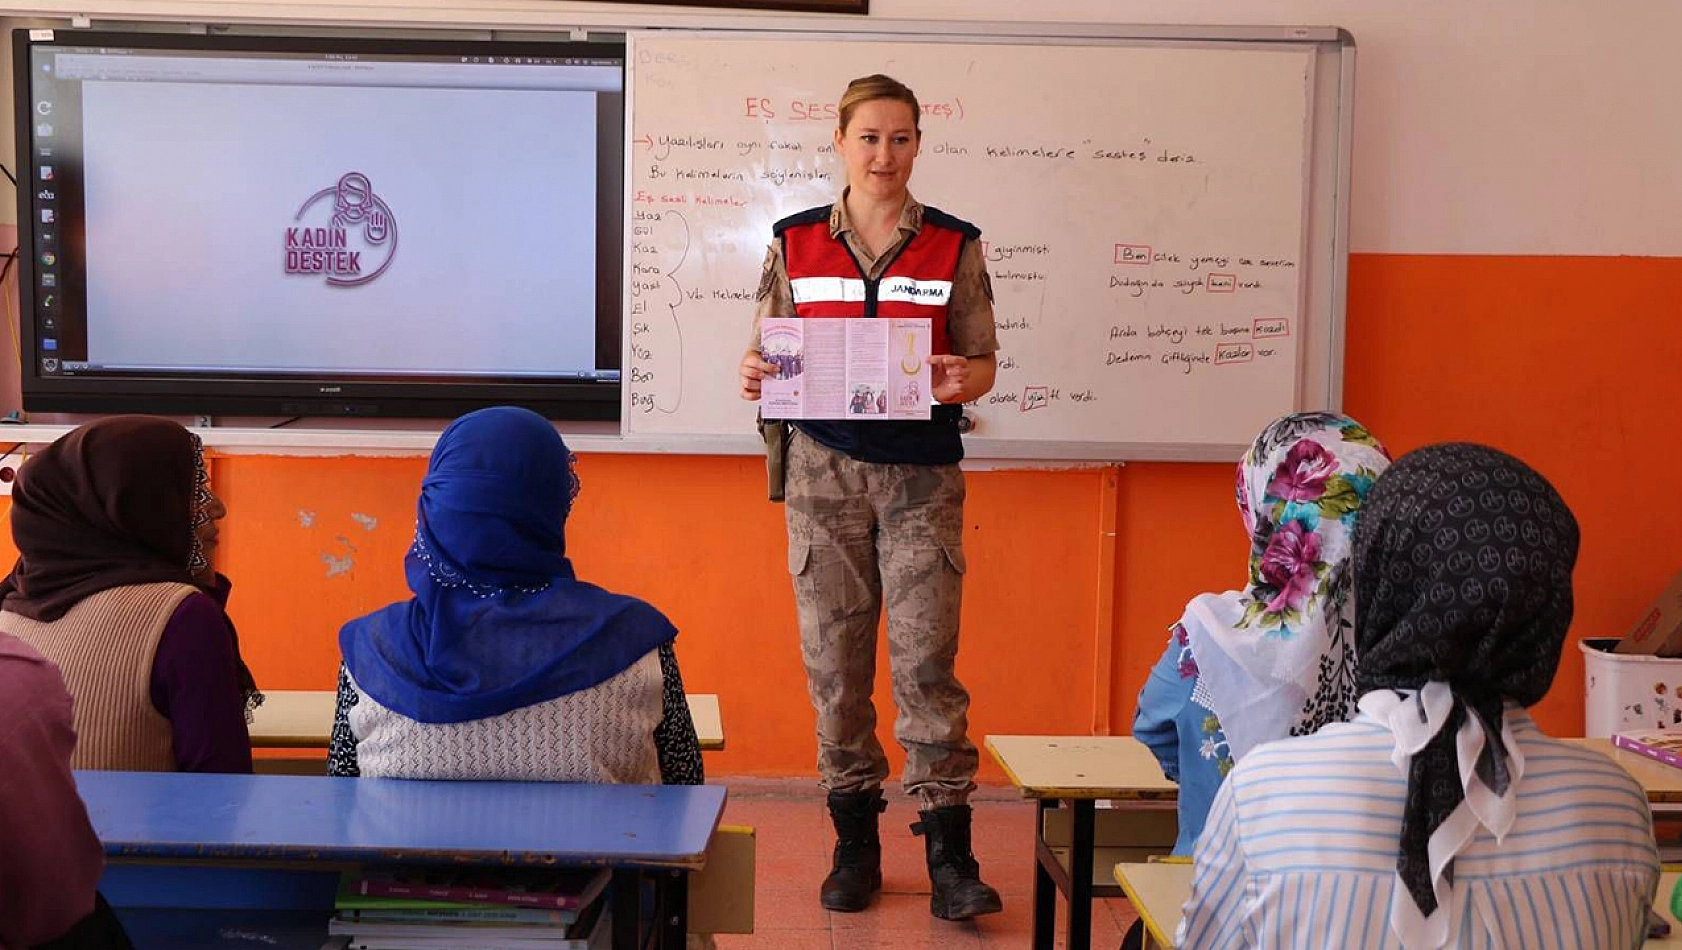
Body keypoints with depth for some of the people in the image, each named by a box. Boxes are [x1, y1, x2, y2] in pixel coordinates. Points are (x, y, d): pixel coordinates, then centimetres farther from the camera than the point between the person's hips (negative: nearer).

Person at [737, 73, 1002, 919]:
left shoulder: (954, 245, 3)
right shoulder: (794, 243, 6)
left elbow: (983, 364, 5)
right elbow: (771, 355, 10)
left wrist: (960, 381, -18)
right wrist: (754, 376, -13)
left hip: (922, 474, -1)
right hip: (825, 468, 2)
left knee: (926, 659, -6)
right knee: (834, 658, 5)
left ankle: (948, 856, 4)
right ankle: (855, 842, 19)